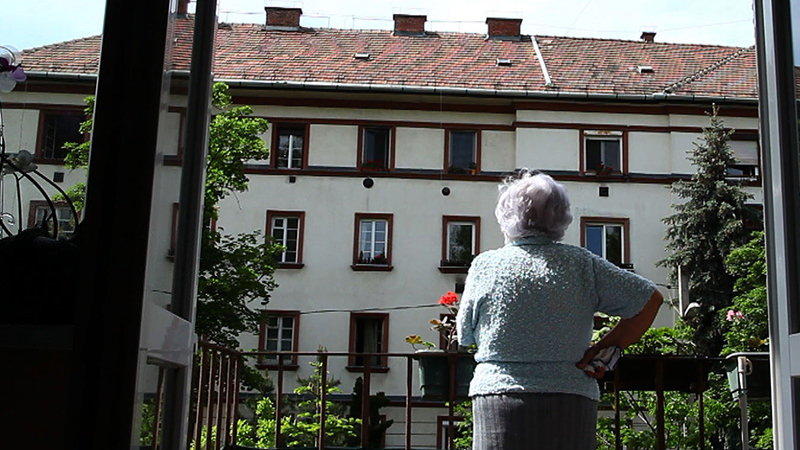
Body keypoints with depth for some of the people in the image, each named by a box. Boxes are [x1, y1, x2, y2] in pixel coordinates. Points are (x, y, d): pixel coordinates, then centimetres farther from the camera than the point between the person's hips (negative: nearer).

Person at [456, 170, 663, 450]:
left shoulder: (484, 265, 0)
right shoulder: (582, 264, 2)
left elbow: (465, 335, 11)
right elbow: (650, 299, 7)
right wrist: (607, 349, 6)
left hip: (498, 397, -1)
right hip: (572, 400, 1)